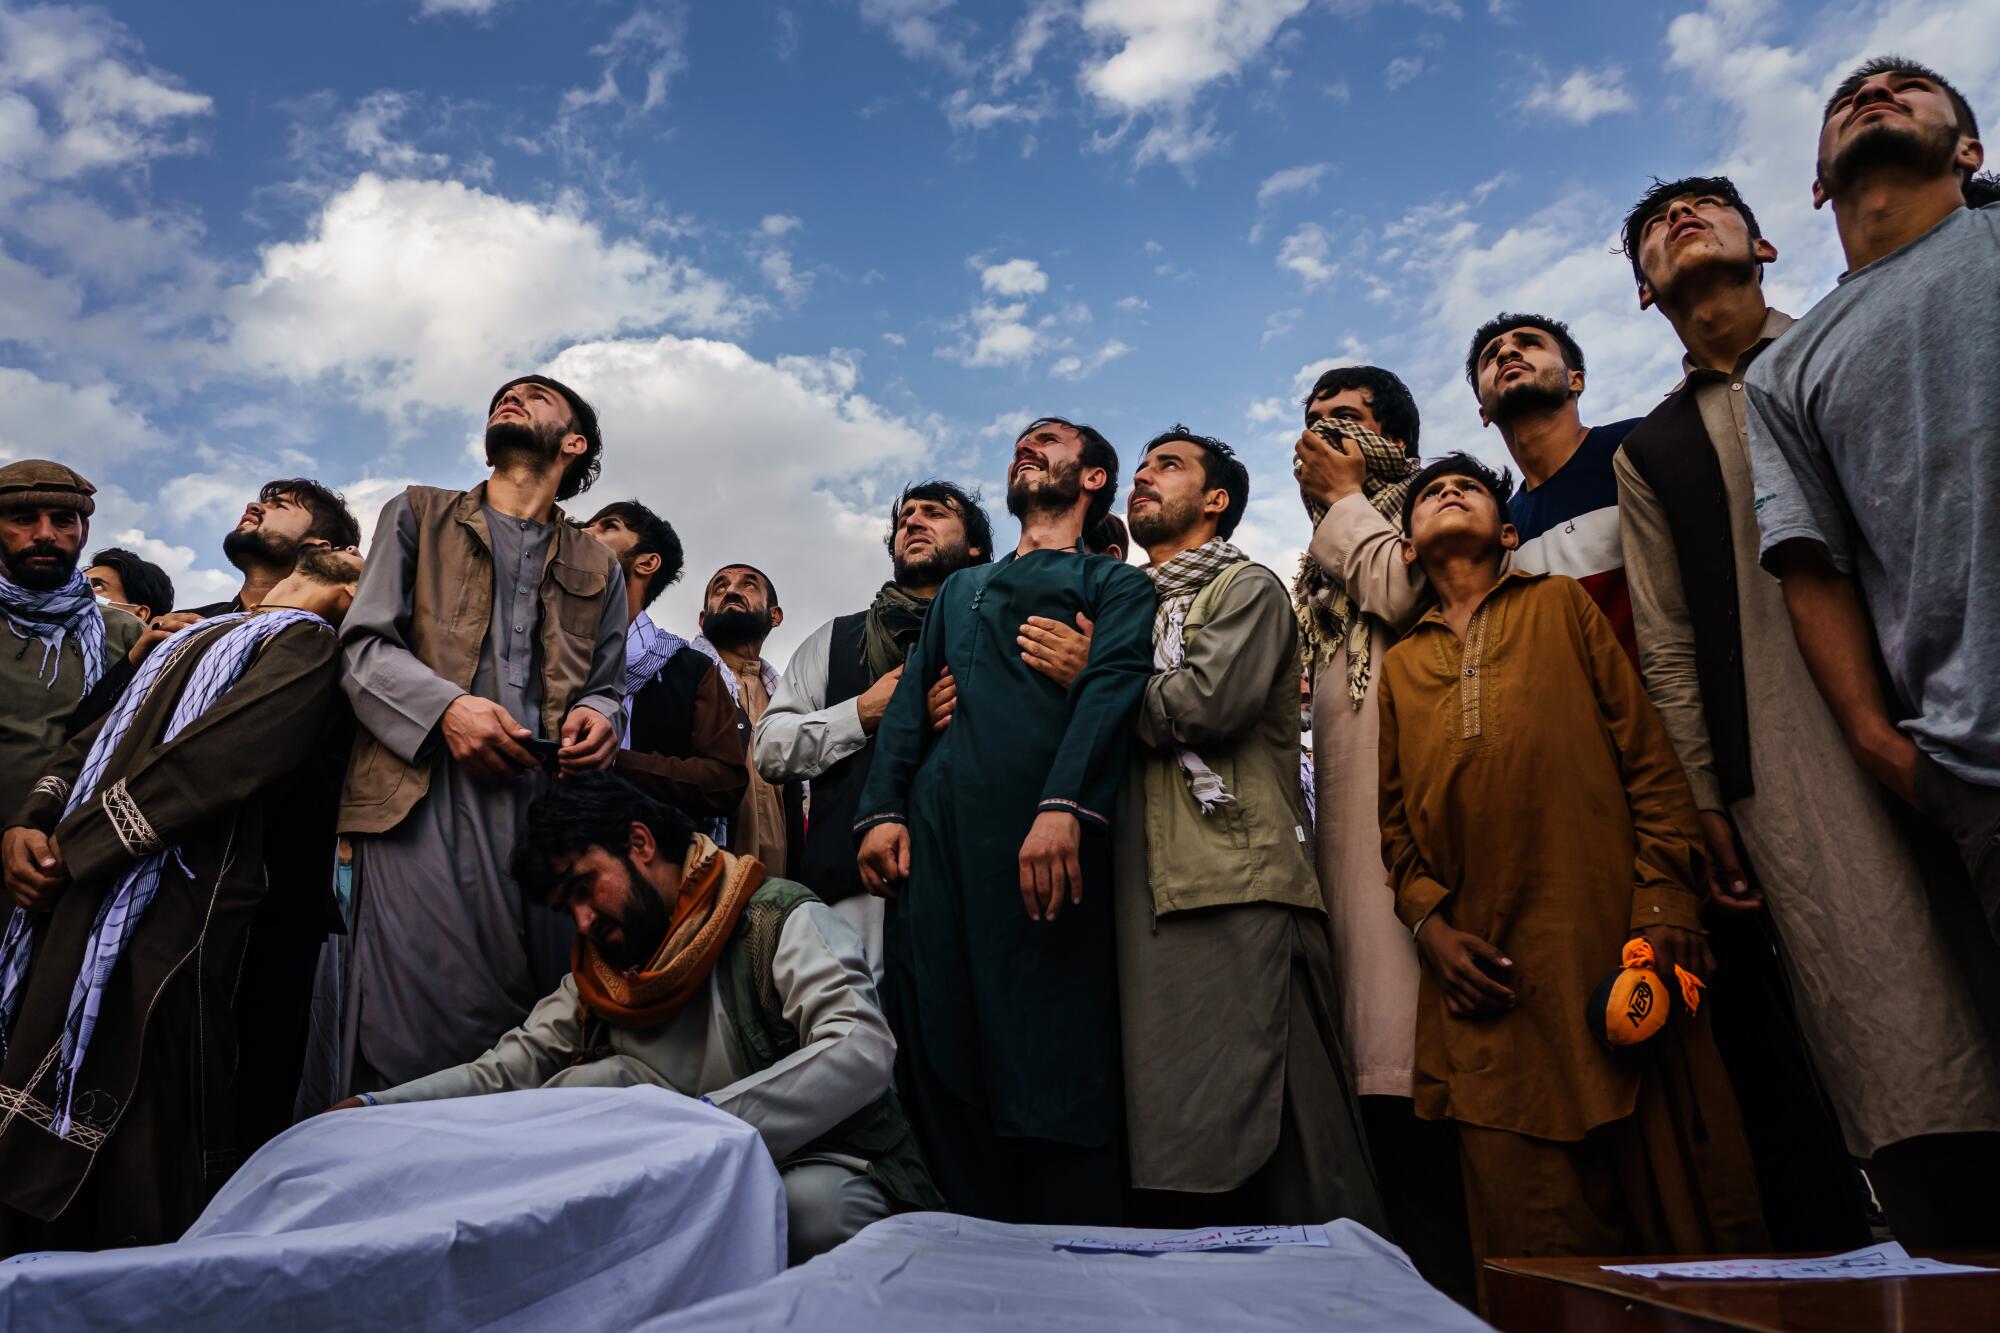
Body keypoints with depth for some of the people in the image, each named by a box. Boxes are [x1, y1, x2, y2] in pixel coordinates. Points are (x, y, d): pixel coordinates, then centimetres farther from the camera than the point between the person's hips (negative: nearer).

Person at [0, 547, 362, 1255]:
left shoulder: (308, 645, -5)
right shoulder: (192, 634, 22)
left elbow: (213, 758, -17)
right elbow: (96, 739, 18)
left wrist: (69, 846, -12)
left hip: (173, 924, -8)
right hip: (79, 907, 8)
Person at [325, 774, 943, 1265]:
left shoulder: (779, 919, -13)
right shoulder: (602, 966, 10)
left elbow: (864, 1051, -27)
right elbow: (510, 1068, 9)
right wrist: (376, 1107, -6)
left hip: (821, 1165, -5)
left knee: (812, 1204, -38)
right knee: (596, 1081, -16)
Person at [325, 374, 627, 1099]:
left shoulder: (597, 568, 23)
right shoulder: (418, 515, 19)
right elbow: (363, 645, 8)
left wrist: (598, 718, -2)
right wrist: (447, 706, -11)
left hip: (548, 795, 2)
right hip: (426, 794, -1)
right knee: (414, 1019, -12)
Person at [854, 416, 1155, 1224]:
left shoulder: (1116, 583, 16)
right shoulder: (960, 589, 32)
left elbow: (1113, 687, -3)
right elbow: (910, 700, 21)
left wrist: (1064, 807, -20)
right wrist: (881, 811, 3)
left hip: (1040, 835, -5)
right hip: (934, 838, 5)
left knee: (1054, 1065, -7)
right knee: (937, 1060, 3)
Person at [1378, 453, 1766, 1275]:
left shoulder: (1561, 605, 16)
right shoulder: (1399, 666, 20)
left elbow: (1647, 752, 7)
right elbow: (1396, 824, 15)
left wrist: (1666, 897, -5)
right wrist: (1430, 923, -2)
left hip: (1613, 949, -1)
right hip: (1486, 976, 2)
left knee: (1680, 1208, 2)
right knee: (1535, 1242, 2)